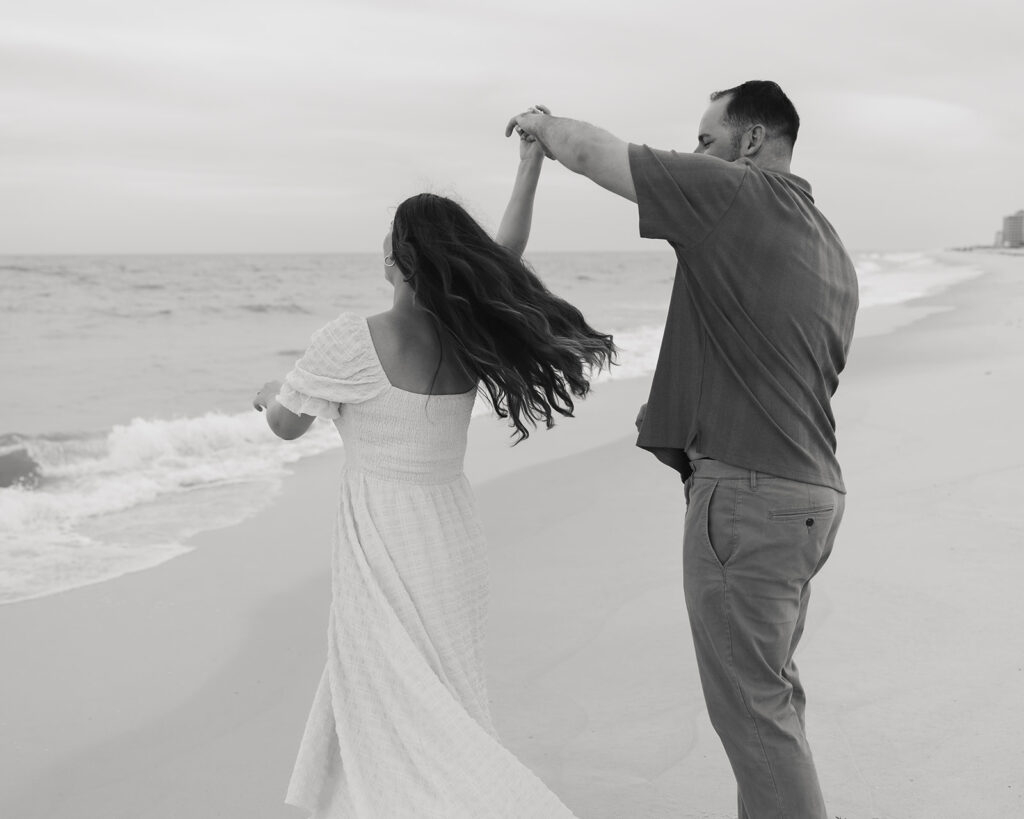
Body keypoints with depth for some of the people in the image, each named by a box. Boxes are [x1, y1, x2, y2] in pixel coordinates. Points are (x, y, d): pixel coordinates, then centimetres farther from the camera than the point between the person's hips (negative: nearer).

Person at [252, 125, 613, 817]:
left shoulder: (349, 342, -18)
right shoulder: (470, 337, -4)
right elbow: (508, 255, 13)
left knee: (411, 732, 2)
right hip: (455, 544, 6)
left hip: (385, 548, -6)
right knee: (378, 689, 24)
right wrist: (531, 163, 19)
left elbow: (287, 424, -4)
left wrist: (270, 392, 18)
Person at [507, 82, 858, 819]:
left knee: (751, 702, -1)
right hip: (809, 489, 10)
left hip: (748, 491, -10)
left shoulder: (738, 197, -11)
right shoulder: (828, 244, 16)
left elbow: (591, 152, -9)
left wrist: (540, 123, 12)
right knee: (770, 691, 19)